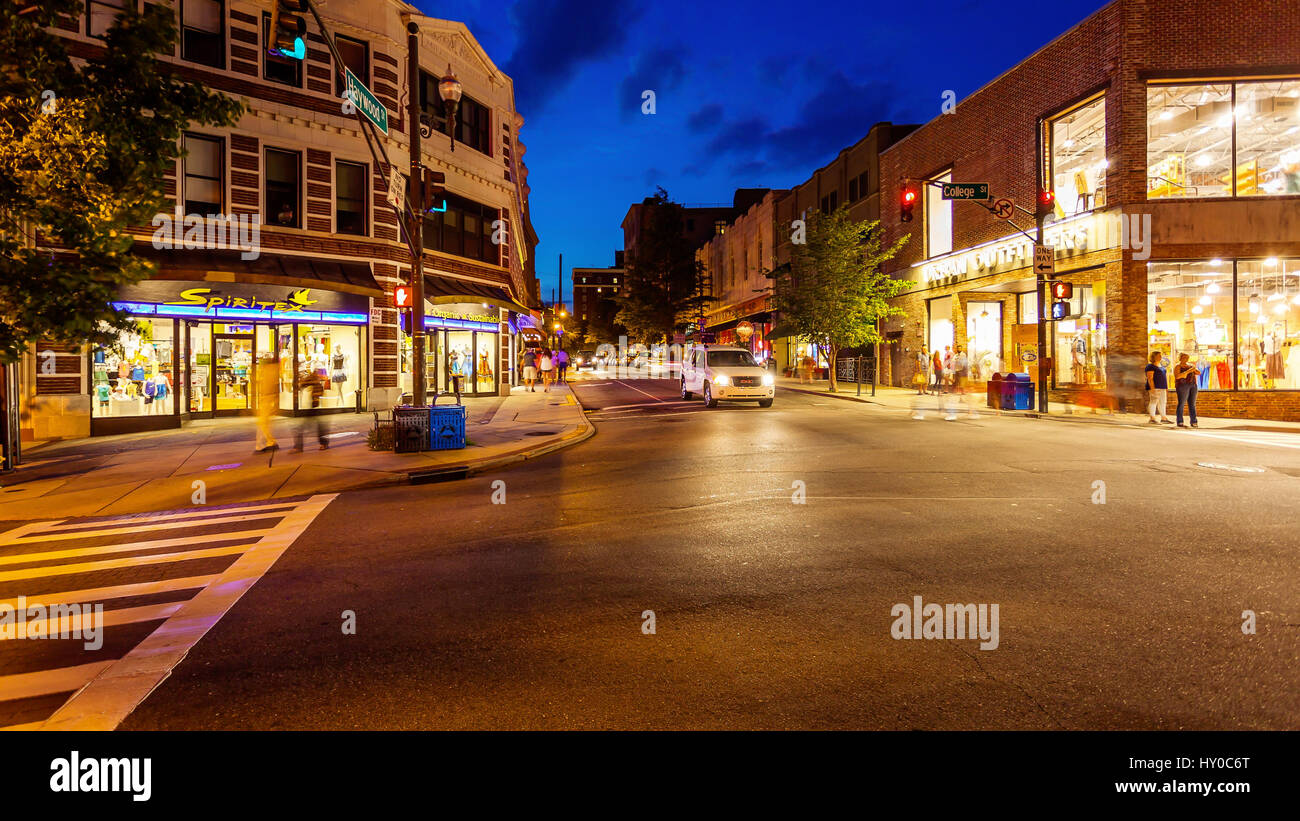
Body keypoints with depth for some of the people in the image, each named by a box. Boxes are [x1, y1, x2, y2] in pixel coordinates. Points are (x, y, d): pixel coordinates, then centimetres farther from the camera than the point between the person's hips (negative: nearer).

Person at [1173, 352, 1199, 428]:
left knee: (1192, 404, 4)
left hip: (1193, 385, 6)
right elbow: (1177, 376, -16)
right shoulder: (1177, 366, -1)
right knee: (1181, 404, -7)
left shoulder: (1190, 365, 17)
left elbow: (1199, 373, 14)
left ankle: (1193, 422, 5)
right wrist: (1188, 371, -22)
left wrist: (1195, 370, -7)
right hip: (1182, 385, -6)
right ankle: (1180, 422, -5)